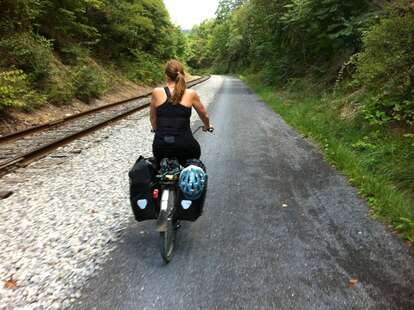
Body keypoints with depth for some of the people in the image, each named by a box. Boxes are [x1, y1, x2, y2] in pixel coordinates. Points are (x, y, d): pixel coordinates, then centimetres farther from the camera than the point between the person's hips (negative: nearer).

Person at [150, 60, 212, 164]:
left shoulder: (157, 92, 1)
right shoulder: (191, 94, -1)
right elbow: (205, 116, 15)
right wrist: (207, 127, 36)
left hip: (160, 148, 1)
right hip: (185, 147, -1)